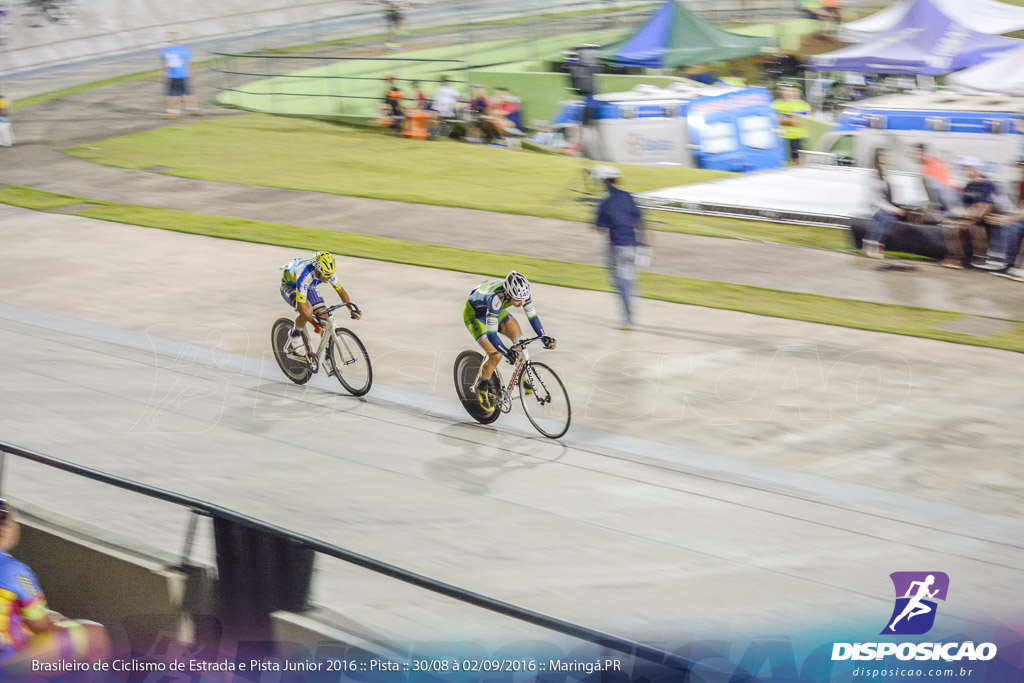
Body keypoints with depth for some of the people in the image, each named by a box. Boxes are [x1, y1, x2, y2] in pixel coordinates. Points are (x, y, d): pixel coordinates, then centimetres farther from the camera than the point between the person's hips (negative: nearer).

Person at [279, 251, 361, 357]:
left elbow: (341, 291, -12)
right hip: (289, 285, -6)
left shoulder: (328, 271, -27)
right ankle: (295, 340, -8)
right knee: (308, 310, -31)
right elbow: (300, 306, -42)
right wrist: (315, 324, -49)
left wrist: (352, 309, -26)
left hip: (308, 287, 6)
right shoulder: (305, 275, -44)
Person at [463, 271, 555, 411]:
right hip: (474, 313, -6)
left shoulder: (521, 292, -26)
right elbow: (491, 334, -43)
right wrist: (507, 352, -53)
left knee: (517, 332, -14)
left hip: (493, 310, 6)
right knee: (496, 355, -16)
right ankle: (482, 386, 8)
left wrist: (544, 337, -25)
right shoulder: (496, 298, -43)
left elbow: (532, 316, -14)